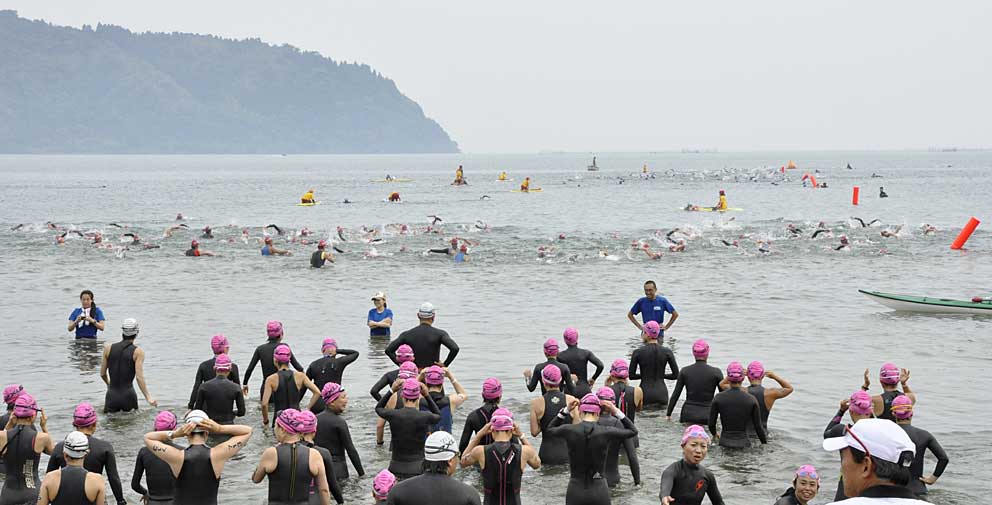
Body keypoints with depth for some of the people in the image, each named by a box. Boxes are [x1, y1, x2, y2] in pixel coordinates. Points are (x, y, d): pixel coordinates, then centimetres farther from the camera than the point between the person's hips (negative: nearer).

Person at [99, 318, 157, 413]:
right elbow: (139, 377, -12)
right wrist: (148, 398, -9)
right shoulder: (138, 352, -4)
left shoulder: (108, 348, 4)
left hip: (112, 395, 2)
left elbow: (102, 374, 10)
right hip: (128, 396, -2)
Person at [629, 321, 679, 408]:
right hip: (661, 393, 2)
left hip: (645, 394, -2)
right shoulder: (667, 352, -2)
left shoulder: (638, 352, -5)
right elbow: (675, 375, 0)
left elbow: (631, 375, 1)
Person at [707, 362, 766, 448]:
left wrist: (715, 433, 28)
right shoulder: (751, 400, -1)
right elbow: (758, 427, 4)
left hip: (725, 443, 0)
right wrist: (765, 443, 19)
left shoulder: (718, 398, 0)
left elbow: (711, 424, 6)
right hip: (743, 443, 0)